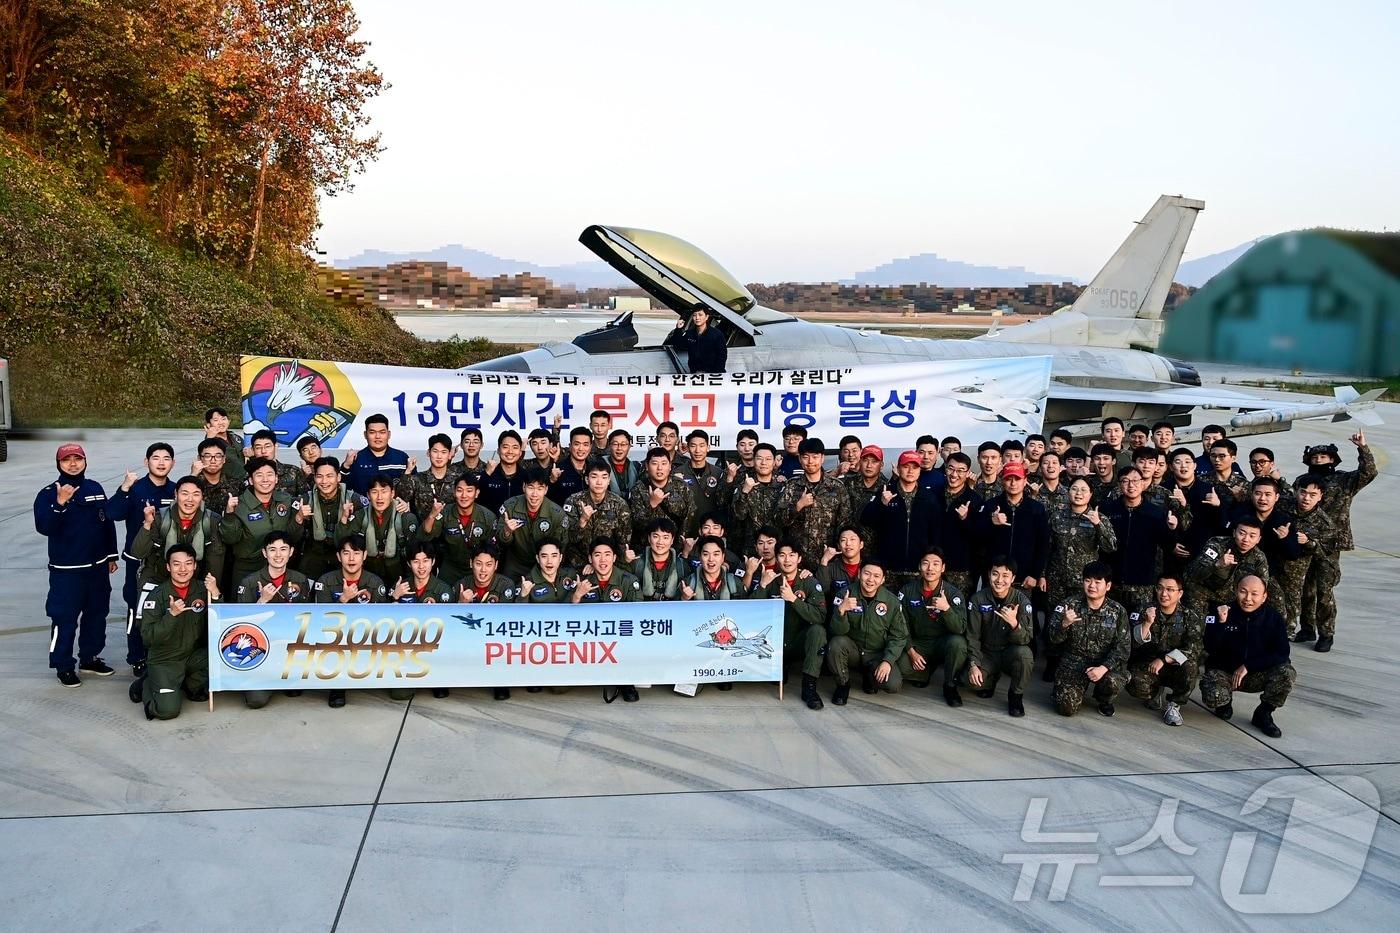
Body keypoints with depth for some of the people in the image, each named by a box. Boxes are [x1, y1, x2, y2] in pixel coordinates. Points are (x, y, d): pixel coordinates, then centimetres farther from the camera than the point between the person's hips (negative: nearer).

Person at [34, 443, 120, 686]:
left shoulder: (95, 488, 5)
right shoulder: (49, 493, -7)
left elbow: (108, 523, 13)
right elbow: (44, 527, -20)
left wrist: (111, 556, 14)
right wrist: (60, 503, -33)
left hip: (98, 567, 5)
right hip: (66, 570, -5)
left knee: (97, 614, 14)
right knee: (64, 619, -1)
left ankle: (90, 657, 29)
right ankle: (64, 666, 11)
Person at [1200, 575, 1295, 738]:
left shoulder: (1274, 618, -7)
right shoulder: (1221, 612, -11)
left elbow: (1281, 654, -12)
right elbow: (1210, 648, -17)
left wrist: (1247, 666, -19)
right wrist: (1221, 623, -32)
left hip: (1257, 675, 2)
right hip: (1223, 671, -2)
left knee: (1287, 674, -27)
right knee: (1212, 697, -32)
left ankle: (1263, 714, -1)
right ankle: (1225, 701, 10)